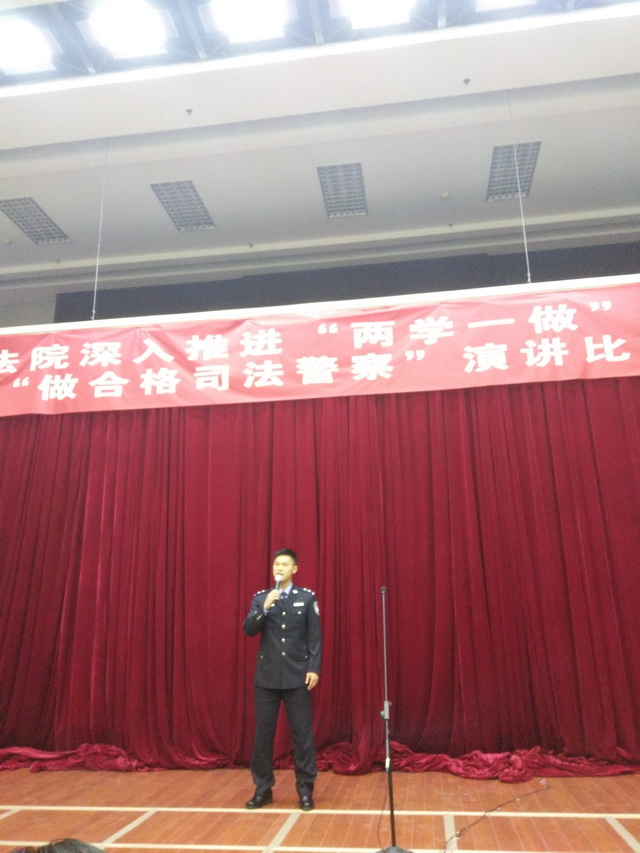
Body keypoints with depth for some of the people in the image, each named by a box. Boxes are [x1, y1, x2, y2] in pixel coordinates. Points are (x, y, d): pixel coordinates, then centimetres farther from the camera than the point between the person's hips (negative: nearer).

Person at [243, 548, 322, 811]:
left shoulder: (307, 597, 1)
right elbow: (248, 630, -3)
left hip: (297, 676, -2)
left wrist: (314, 668, -10)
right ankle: (263, 788, 21)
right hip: (267, 676, 2)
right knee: (263, 733, 7)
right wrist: (265, 608, -17)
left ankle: (305, 789, 16)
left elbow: (315, 636, -2)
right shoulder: (260, 598, 6)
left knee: (302, 733, 3)